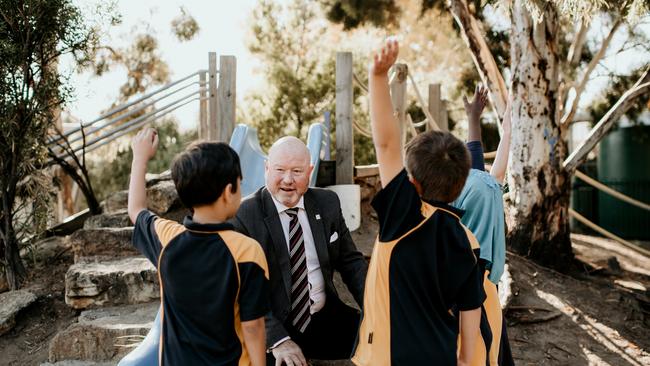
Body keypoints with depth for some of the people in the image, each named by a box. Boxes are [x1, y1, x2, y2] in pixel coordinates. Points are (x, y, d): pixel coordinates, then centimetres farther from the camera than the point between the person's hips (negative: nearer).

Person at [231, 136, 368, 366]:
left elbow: (351, 262, 9)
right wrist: (278, 339, -23)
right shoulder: (244, 215, -10)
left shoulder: (327, 203, 3)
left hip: (325, 318, 4)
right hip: (270, 325, -4)